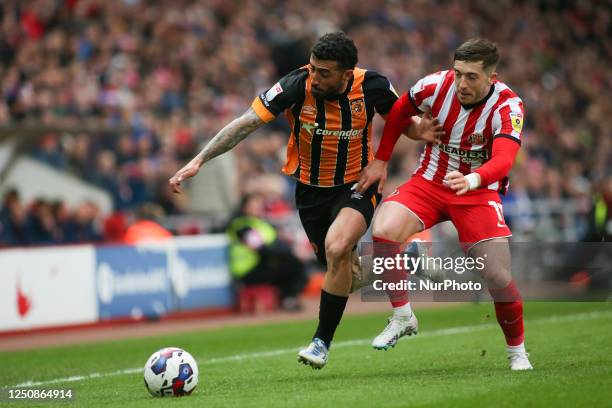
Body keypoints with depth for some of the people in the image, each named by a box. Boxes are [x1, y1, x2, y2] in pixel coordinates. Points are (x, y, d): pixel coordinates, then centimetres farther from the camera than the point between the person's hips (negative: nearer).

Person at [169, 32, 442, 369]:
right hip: (310, 189, 2)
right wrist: (199, 160, -32)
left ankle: (322, 341, -13)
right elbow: (246, 123, -24)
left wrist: (419, 130, -23)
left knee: (337, 249, -26)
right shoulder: (296, 86, -23)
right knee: (340, 265, 10)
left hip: (357, 186, -2)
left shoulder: (371, 86, -19)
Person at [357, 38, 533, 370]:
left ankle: (517, 351, 13)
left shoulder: (508, 106, -21)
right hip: (429, 182, 2)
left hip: (478, 191, -2)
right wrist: (381, 160, 7)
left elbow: (503, 160, -37)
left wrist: (472, 180, -56)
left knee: (499, 278, -13)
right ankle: (402, 317, -8)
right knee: (383, 232, -26)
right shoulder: (437, 85, -15)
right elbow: (399, 113, 7)